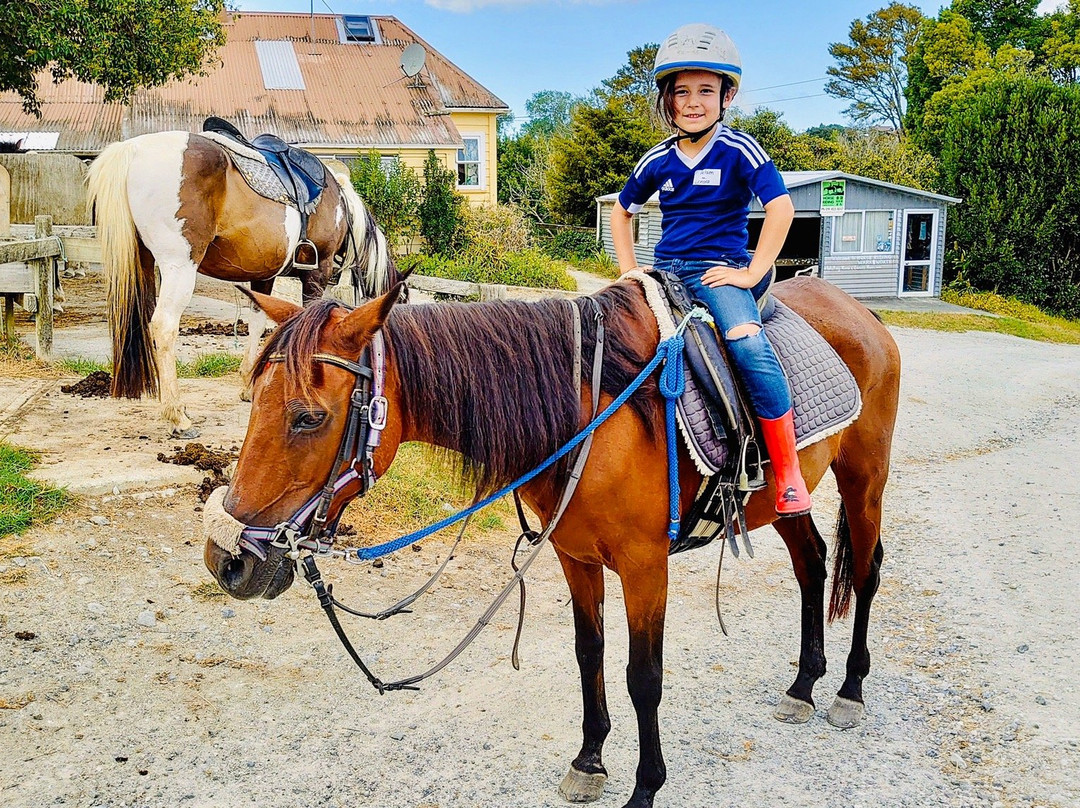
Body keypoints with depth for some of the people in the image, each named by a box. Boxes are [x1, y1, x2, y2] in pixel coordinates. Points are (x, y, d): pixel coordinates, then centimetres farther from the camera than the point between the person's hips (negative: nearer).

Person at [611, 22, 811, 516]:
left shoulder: (739, 151, -4)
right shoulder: (657, 161, 10)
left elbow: (780, 208, -11)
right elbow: (621, 212, 24)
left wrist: (751, 274, -15)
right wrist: (629, 270, 11)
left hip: (719, 270, -6)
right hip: (664, 270, 6)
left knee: (749, 346, -32)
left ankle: (788, 472, -24)